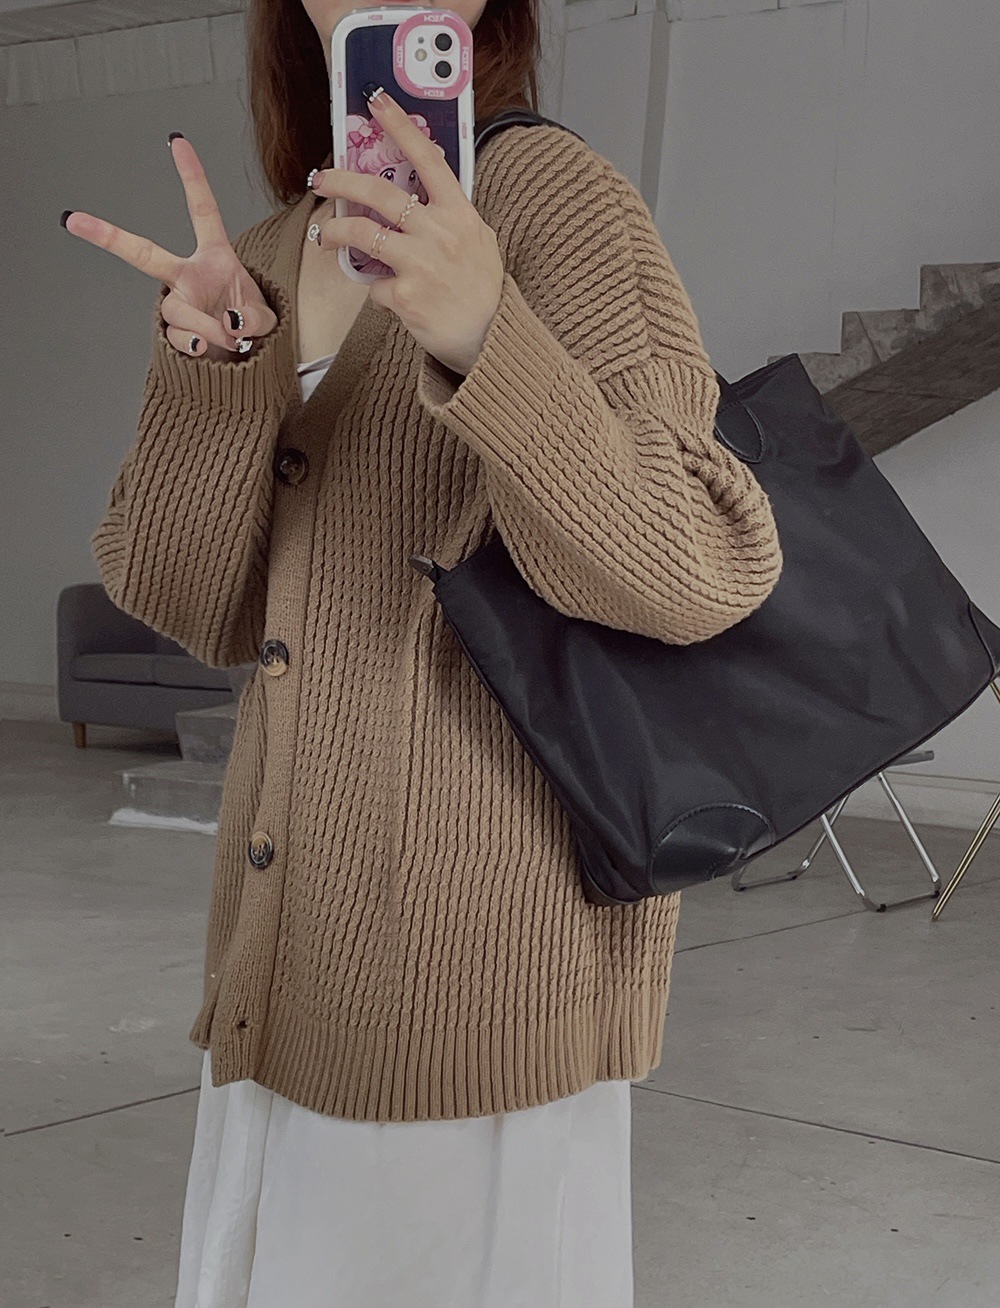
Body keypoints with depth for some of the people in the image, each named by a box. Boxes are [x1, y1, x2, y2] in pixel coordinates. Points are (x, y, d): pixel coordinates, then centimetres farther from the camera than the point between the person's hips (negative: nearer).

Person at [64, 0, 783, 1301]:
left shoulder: (552, 194, -10)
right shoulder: (264, 271, 11)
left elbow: (691, 573, -18)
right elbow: (195, 605, 1)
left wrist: (481, 334, -32)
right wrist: (217, 361, -16)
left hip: (492, 936, -7)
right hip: (310, 931, 7)